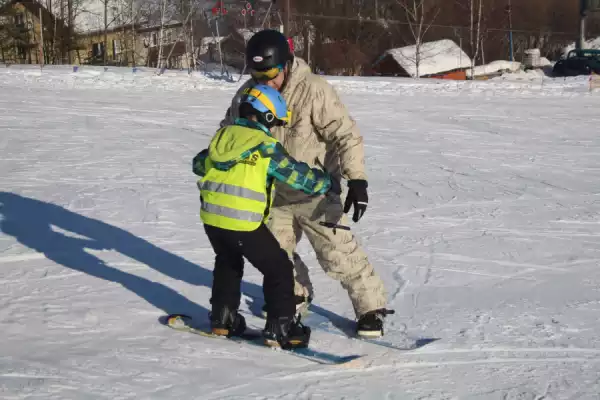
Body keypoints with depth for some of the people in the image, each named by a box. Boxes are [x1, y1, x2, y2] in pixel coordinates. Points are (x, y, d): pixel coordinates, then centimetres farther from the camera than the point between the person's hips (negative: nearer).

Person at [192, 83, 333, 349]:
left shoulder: (222, 135, 12)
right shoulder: (267, 147, -6)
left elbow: (199, 164, 28)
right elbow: (300, 177, -2)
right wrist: (327, 182, 17)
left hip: (211, 217, 6)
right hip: (243, 222, -6)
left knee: (227, 263, 30)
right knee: (279, 269, 8)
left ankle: (223, 319, 32)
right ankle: (281, 328, 4)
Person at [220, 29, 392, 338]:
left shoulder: (314, 90, -24)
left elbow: (345, 135, -23)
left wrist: (357, 179, -32)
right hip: (275, 192, 6)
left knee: (338, 253, -7)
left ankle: (371, 308, 8)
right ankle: (296, 295, 40)